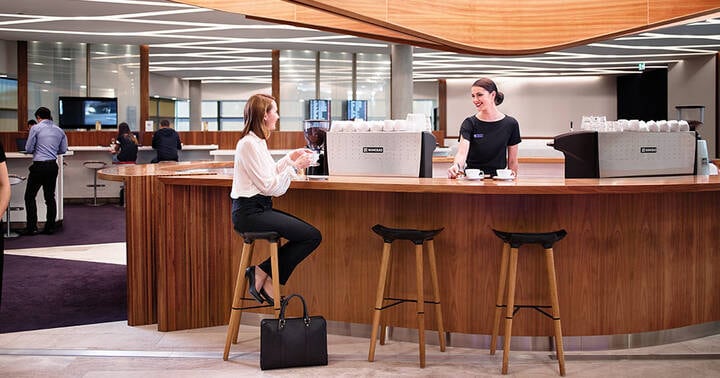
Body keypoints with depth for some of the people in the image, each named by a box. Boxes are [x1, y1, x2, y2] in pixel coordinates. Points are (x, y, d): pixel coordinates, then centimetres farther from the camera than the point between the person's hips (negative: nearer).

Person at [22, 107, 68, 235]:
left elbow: (28, 149, -4)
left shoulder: (36, 128, -6)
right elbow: (63, 150, 13)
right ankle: (50, 227, 12)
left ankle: (32, 227, 0)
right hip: (53, 166, 5)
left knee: (30, 196, 5)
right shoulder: (59, 130, 8)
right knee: (50, 197, 11)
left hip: (39, 166, -5)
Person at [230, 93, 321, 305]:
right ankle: (262, 273, -5)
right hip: (250, 213, -10)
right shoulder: (249, 144, -16)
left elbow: (268, 175, 18)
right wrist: (295, 167, -12)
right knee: (312, 236, -15)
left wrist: (290, 158, 17)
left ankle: (267, 279, 4)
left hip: (259, 208, 10)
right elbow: (269, 186, -18)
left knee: (310, 234, 3)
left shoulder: (257, 141, 15)